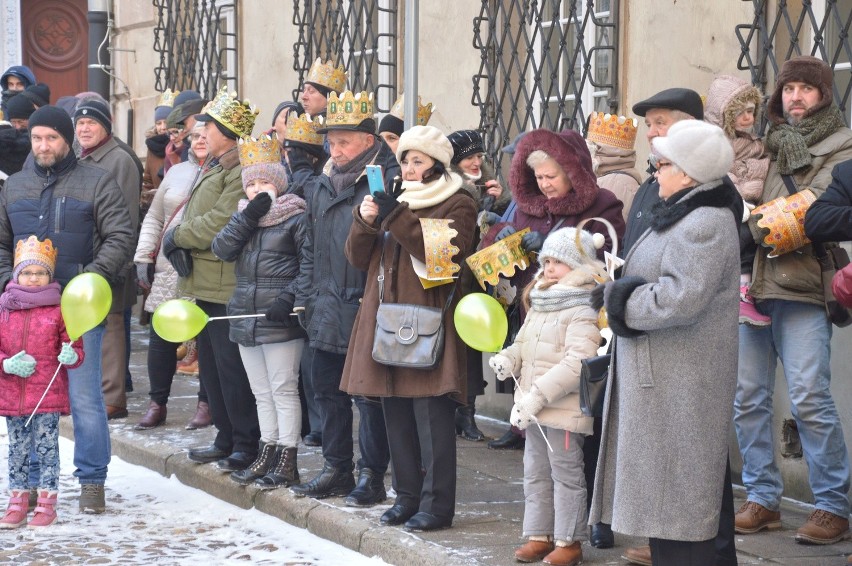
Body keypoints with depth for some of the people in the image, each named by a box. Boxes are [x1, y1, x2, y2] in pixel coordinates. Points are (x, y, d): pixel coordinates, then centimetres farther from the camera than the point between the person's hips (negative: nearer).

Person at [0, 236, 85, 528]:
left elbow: (75, 346, 1)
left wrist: (72, 357, -21)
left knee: (47, 446, 2)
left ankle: (46, 502, 10)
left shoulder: (59, 310, -2)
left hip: (48, 394, -3)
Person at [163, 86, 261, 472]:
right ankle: (226, 439, 24)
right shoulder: (213, 168, 19)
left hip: (228, 286, -10)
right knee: (210, 364, 15)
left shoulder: (243, 170, -15)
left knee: (232, 368, -5)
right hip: (206, 284, 10)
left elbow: (221, 223, -23)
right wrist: (176, 244, 2)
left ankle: (247, 445, 4)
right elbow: (193, 216, 20)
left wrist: (176, 236, -11)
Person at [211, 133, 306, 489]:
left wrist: (290, 297, -19)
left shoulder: (296, 218, -5)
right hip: (247, 317, 7)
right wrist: (247, 219, -10)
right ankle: (267, 456, 23)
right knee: (261, 392, 14)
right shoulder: (243, 216, 15)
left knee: (283, 390, -4)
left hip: (281, 322, -7)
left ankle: (288, 463, 1)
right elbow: (221, 250, 0)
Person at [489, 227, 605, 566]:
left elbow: (577, 362, -25)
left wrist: (538, 395, -28)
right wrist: (508, 358, 0)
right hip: (534, 409, 9)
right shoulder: (539, 305, 13)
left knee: (566, 475, 1)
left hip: (563, 410, -9)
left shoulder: (581, 312, -16)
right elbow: (524, 343, 24)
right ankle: (539, 536, 25)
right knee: (535, 474, 15)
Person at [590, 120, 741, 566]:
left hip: (683, 386, -11)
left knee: (680, 506, -6)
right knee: (662, 496, 15)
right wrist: (617, 292, 1)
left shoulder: (707, 223, -18)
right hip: (659, 379, 11)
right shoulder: (680, 215, 16)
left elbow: (681, 298, -28)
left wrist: (617, 298, -14)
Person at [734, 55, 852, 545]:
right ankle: (763, 499, 15)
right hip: (751, 283, 5)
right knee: (749, 396, 4)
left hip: (801, 288, -5)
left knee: (810, 398, -10)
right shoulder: (767, 146, 20)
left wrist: (758, 224, -14)